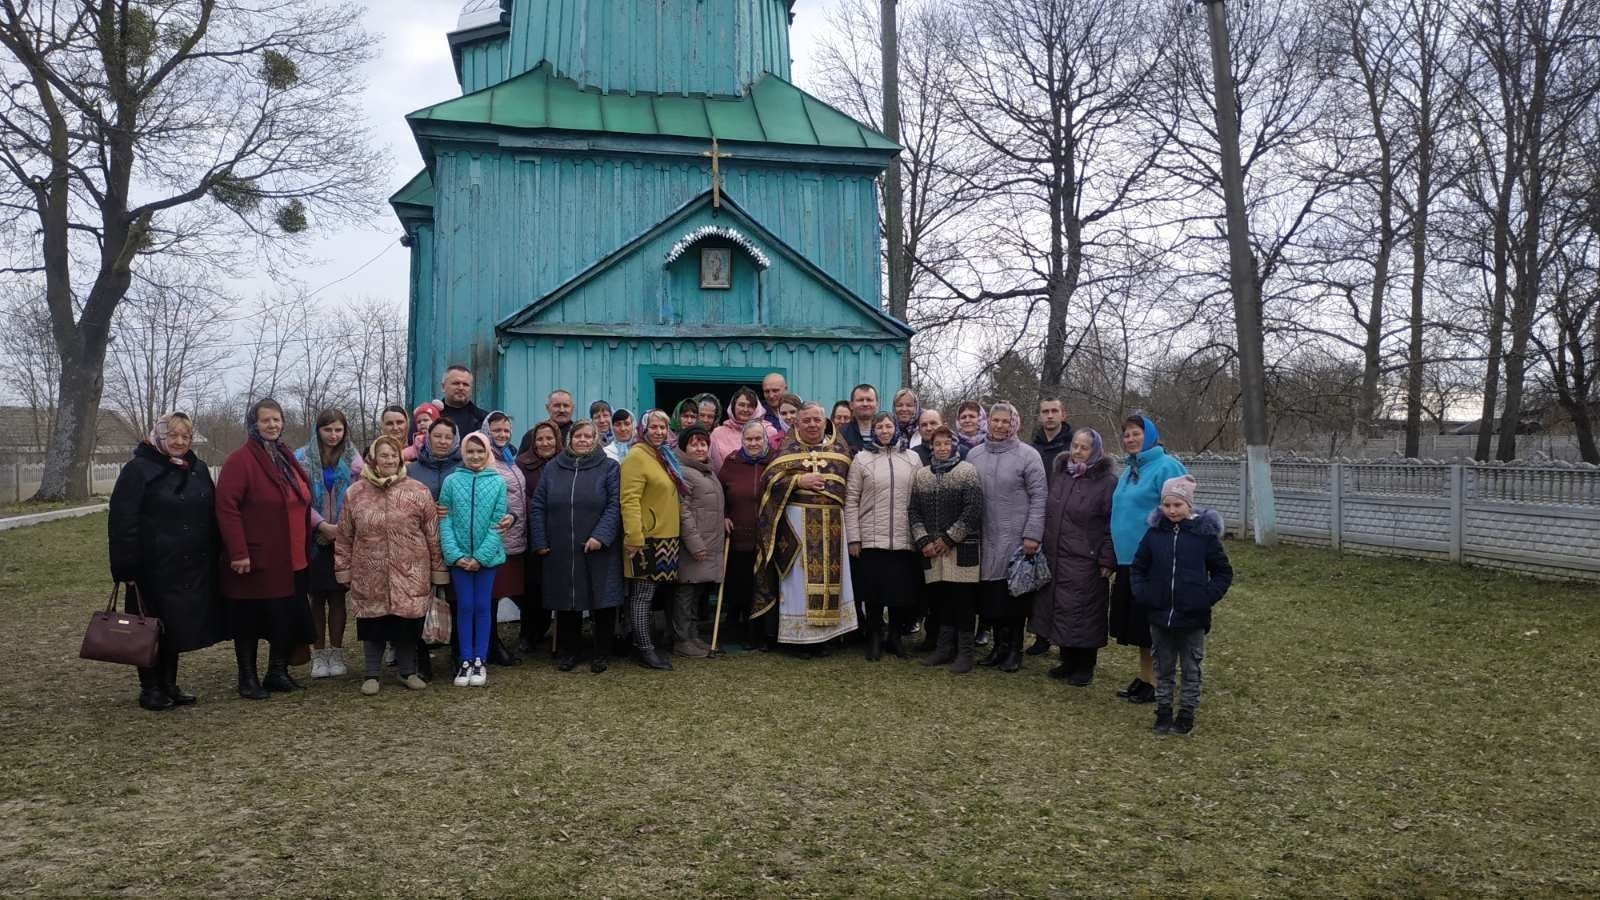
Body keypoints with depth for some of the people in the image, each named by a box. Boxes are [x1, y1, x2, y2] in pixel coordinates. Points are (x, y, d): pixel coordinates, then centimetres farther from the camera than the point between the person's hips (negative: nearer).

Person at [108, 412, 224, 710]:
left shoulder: (198, 470, 10)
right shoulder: (138, 470, -7)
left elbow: (210, 516, 16)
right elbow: (122, 522, -11)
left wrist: (212, 558, 11)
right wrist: (126, 567, -15)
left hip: (191, 567, 5)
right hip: (153, 567, -5)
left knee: (178, 626, 13)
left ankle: (169, 684, 24)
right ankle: (150, 688, 16)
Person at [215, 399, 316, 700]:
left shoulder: (287, 458, 14)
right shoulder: (240, 460, -11)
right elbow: (226, 508, -17)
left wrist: (305, 549, 18)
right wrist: (238, 552, -21)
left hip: (290, 560, 7)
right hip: (254, 561, -7)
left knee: (289, 617, 10)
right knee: (249, 619, 5)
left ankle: (278, 673, 25)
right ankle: (248, 678, 18)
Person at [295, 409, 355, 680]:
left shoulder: (352, 459, 6)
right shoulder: (302, 458, 0)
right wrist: (323, 525, -15)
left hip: (344, 537, 1)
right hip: (314, 538, -1)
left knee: (338, 595, 5)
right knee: (317, 596, 4)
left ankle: (336, 654, 12)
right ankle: (318, 655, 12)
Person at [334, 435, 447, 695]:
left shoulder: (418, 492, -1)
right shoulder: (354, 493, 3)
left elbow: (433, 535, 1)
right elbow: (344, 537, 8)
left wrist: (438, 570, 1)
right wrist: (344, 570, 6)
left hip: (409, 576, -1)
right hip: (370, 577, 1)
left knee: (407, 624, 6)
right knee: (373, 625, 8)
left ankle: (408, 671, 24)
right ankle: (372, 674, 23)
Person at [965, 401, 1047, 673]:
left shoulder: (1028, 455, -4)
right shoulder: (973, 455, 8)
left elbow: (1038, 498, -7)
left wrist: (1032, 534, -13)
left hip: (1017, 540, -3)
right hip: (986, 540, 4)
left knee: (1015, 594, 3)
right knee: (991, 595, 7)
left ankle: (1015, 649, 16)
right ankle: (1000, 644, 21)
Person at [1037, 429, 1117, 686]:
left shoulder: (1106, 481, -7)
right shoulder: (1060, 476, 11)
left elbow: (1113, 524, -10)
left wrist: (1107, 560, -13)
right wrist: (1044, 547, 14)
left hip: (1086, 562, -6)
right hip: (1056, 558, 6)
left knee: (1084, 613, 0)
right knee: (1059, 609, 11)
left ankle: (1085, 667, 14)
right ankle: (1068, 661, 25)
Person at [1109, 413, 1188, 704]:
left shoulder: (1166, 467, -11)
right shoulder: (1128, 470, 14)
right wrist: (1115, 556, 19)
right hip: (1128, 560, 8)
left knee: (1152, 625, 0)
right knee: (1136, 624, 14)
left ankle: (1155, 682, 11)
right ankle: (1143, 676, 26)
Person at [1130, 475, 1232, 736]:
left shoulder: (1205, 533, -9)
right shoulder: (1155, 532, -2)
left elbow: (1223, 572, -1)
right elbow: (1138, 567, 8)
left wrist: (1207, 598, -12)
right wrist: (1143, 595, -4)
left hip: (1192, 617, -2)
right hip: (1159, 615, 2)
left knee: (1192, 670, 11)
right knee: (1163, 668, 14)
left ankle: (1187, 714, 23)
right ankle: (1163, 712, 26)